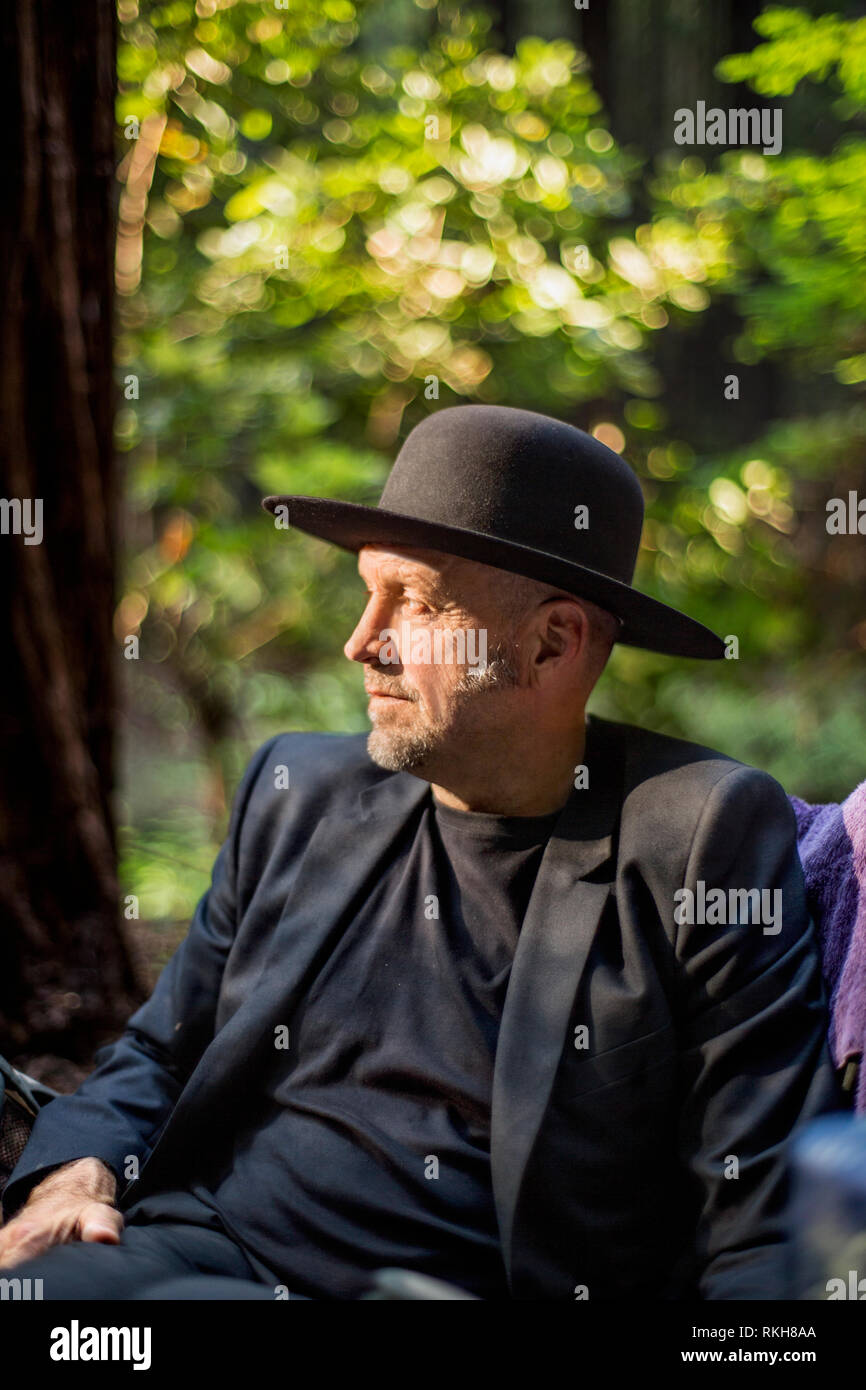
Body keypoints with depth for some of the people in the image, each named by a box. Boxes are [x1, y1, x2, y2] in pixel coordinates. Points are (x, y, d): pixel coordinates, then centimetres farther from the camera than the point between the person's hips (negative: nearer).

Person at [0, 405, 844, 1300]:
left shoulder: (707, 833, -3)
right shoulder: (298, 790, 13)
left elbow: (767, 1225, -4)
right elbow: (158, 1053, 21)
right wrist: (75, 1176, 1)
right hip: (193, 1255, 5)